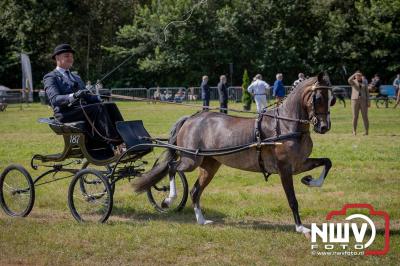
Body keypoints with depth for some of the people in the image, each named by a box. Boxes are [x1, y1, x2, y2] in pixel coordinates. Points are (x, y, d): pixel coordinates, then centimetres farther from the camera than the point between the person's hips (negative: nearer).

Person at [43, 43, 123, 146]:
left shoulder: (76, 77, 31)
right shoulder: (50, 77, 5)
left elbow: (87, 96, 23)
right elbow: (54, 99, -12)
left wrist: (100, 98, -1)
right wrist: (73, 96, -30)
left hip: (83, 108, 7)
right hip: (66, 113, -7)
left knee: (110, 106, -20)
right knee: (99, 108, -32)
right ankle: (113, 141, -44)